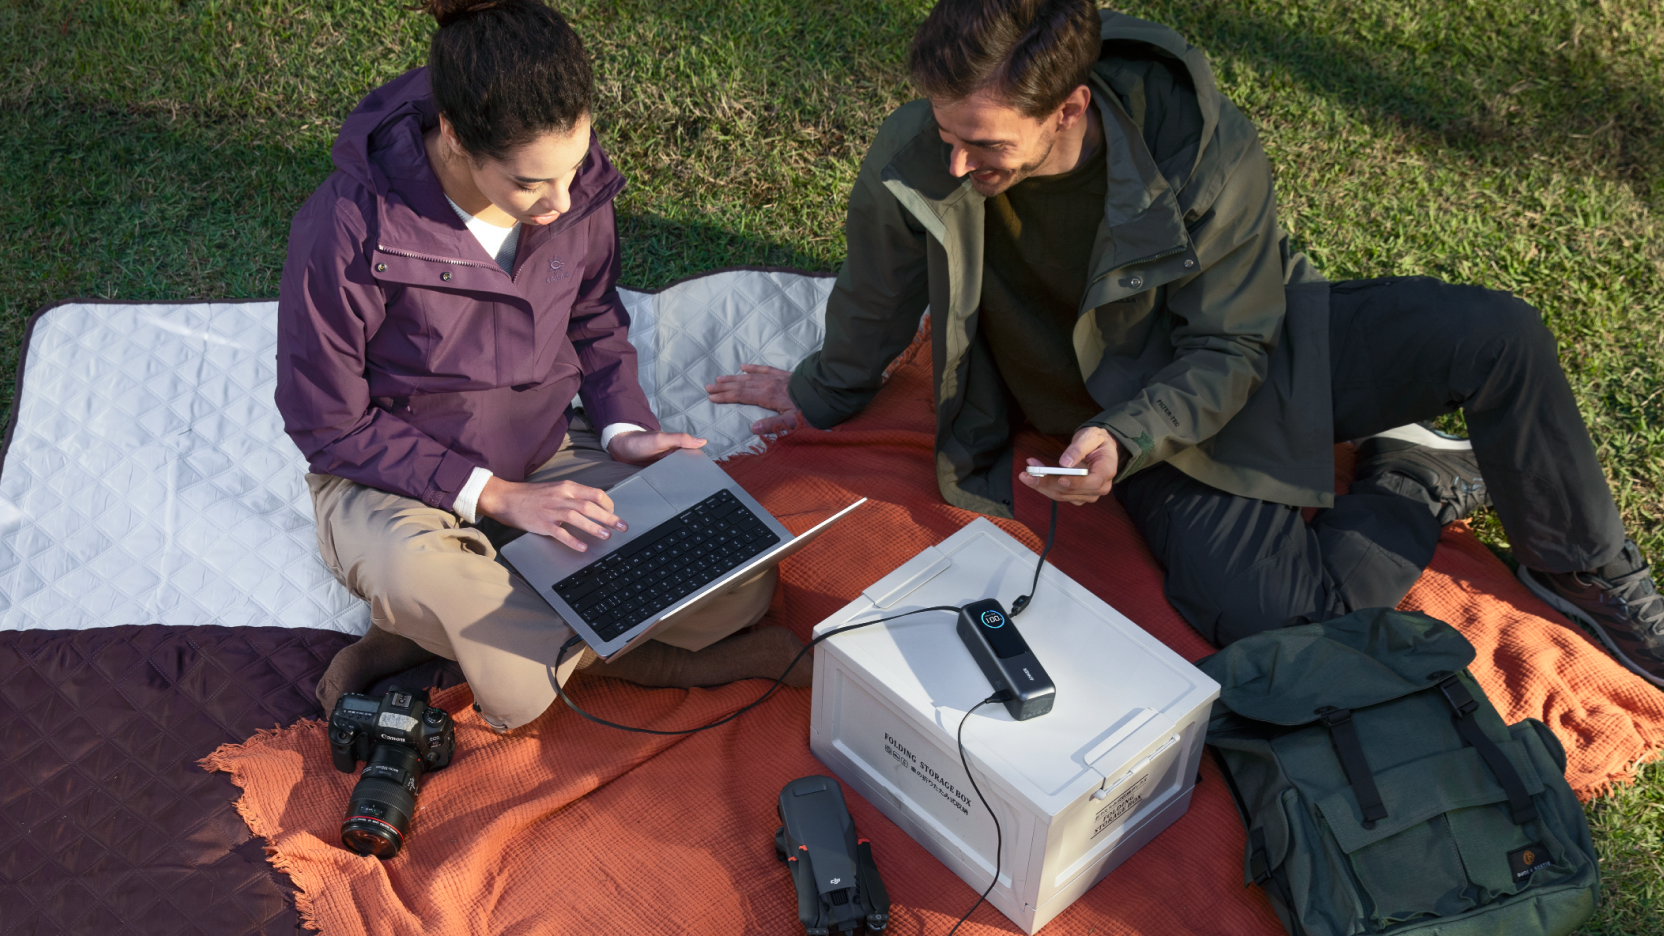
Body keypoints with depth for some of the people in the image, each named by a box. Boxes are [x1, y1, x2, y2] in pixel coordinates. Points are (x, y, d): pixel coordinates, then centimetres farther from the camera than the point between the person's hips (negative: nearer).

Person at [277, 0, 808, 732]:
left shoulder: (576, 183, -12)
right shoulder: (347, 230, -27)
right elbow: (327, 425, -15)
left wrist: (624, 427, -10)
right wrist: (493, 495, -22)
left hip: (548, 454, 6)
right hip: (393, 478, -5)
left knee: (739, 585, -13)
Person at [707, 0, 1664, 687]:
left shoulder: (1211, 150, -27)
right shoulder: (913, 163, -24)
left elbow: (1230, 349, -17)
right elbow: (875, 309, -1)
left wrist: (1123, 439, -35)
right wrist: (823, 395, 16)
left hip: (1252, 350, 0)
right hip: (1136, 423, 0)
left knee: (1499, 334, -22)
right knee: (1274, 623, -25)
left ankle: (1584, 566, 8)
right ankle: (1420, 483, 6)